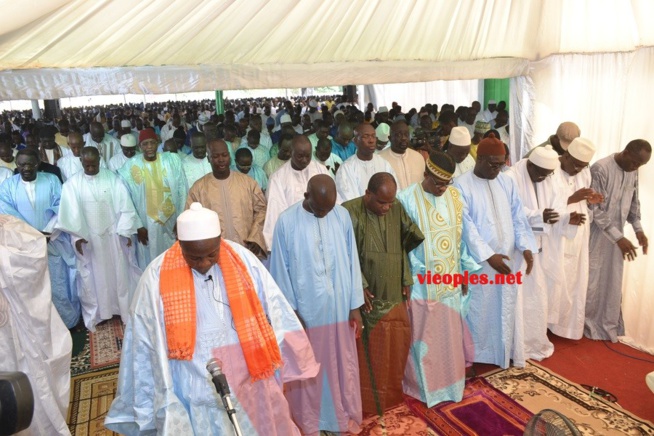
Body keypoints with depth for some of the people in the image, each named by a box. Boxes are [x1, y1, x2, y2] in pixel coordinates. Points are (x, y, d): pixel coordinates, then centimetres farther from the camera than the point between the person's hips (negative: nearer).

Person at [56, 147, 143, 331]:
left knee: (120, 273, 9)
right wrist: (77, 236, -11)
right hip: (87, 238, 0)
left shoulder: (112, 178, -4)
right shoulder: (72, 184, -4)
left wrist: (125, 231, -10)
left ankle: (126, 310, 23)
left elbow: (124, 205, -6)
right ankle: (95, 315, 23)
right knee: (93, 277, 10)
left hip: (113, 235, 0)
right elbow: (71, 212, -5)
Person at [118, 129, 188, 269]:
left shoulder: (173, 160, -7)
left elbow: (182, 191, -2)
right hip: (147, 225, -1)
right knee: (151, 261, 12)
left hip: (173, 221, 1)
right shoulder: (130, 167, -9)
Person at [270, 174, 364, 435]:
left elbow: (351, 261, 0)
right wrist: (290, 310, -6)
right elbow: (281, 269, -7)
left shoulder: (342, 216, -4)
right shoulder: (287, 221, -12)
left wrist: (355, 305, 1)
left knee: (342, 364, 16)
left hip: (339, 308, 2)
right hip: (305, 308, -2)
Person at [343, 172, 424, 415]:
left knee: (399, 342, 16)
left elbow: (405, 246, 7)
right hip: (367, 294, -5)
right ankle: (370, 401, 26)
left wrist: (406, 281, 4)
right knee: (370, 350, 7)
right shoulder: (349, 212, -17)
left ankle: (393, 393, 38)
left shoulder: (397, 209, -2)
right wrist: (359, 286, -17)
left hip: (393, 293, 5)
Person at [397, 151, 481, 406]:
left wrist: (465, 271, 10)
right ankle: (424, 386, 28)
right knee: (424, 337, 9)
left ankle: (449, 383, 36)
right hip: (421, 282, -4)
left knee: (450, 334, 17)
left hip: (450, 279, 5)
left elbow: (463, 236, 7)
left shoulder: (455, 196, 0)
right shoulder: (407, 199, -15)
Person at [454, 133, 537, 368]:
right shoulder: (462, 185, -11)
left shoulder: (507, 182, 5)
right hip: (479, 261, -5)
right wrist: (488, 255, -21)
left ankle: (507, 352, 31)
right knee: (480, 310, 7)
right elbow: (467, 226, -16)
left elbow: (518, 217, 5)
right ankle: (476, 355, 24)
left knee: (508, 309, 14)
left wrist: (526, 247, -10)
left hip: (509, 258, 5)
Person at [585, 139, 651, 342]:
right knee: (592, 281, 3)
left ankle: (607, 324, 28)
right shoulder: (601, 169, -21)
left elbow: (633, 201, 15)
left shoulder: (633, 171, 2)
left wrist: (638, 229, 2)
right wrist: (618, 237, -22)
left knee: (612, 282, 14)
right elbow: (594, 209, -22)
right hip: (597, 235, -7)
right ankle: (584, 324, 20)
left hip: (616, 236, 7)